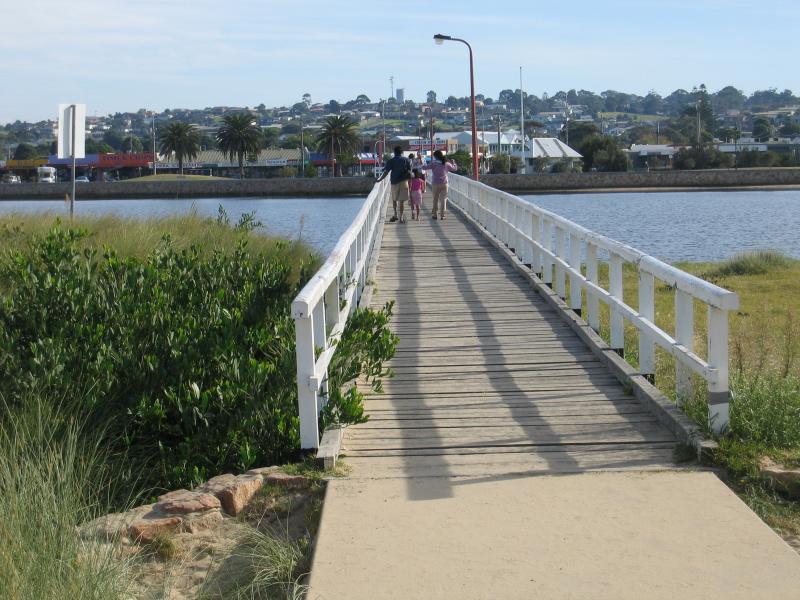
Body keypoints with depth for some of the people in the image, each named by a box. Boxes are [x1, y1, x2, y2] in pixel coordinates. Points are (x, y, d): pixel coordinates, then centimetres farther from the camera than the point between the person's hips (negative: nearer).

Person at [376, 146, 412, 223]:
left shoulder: (391, 161, 0)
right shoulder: (406, 160, 3)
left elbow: (386, 172, -6)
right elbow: (409, 171, 2)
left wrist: (379, 179, 1)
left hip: (394, 182, 0)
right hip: (404, 182, 0)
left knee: (394, 199, 17)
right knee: (402, 201, 2)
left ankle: (395, 215, 11)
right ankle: (401, 217, 0)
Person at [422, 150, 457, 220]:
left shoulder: (433, 163, -9)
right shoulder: (446, 164, 0)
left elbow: (425, 168, -11)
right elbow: (455, 168, 12)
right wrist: (453, 162, 31)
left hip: (435, 184, -2)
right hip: (444, 184, 2)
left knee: (435, 199, 9)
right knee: (443, 199, 5)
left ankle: (435, 214, 11)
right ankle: (442, 215, 3)